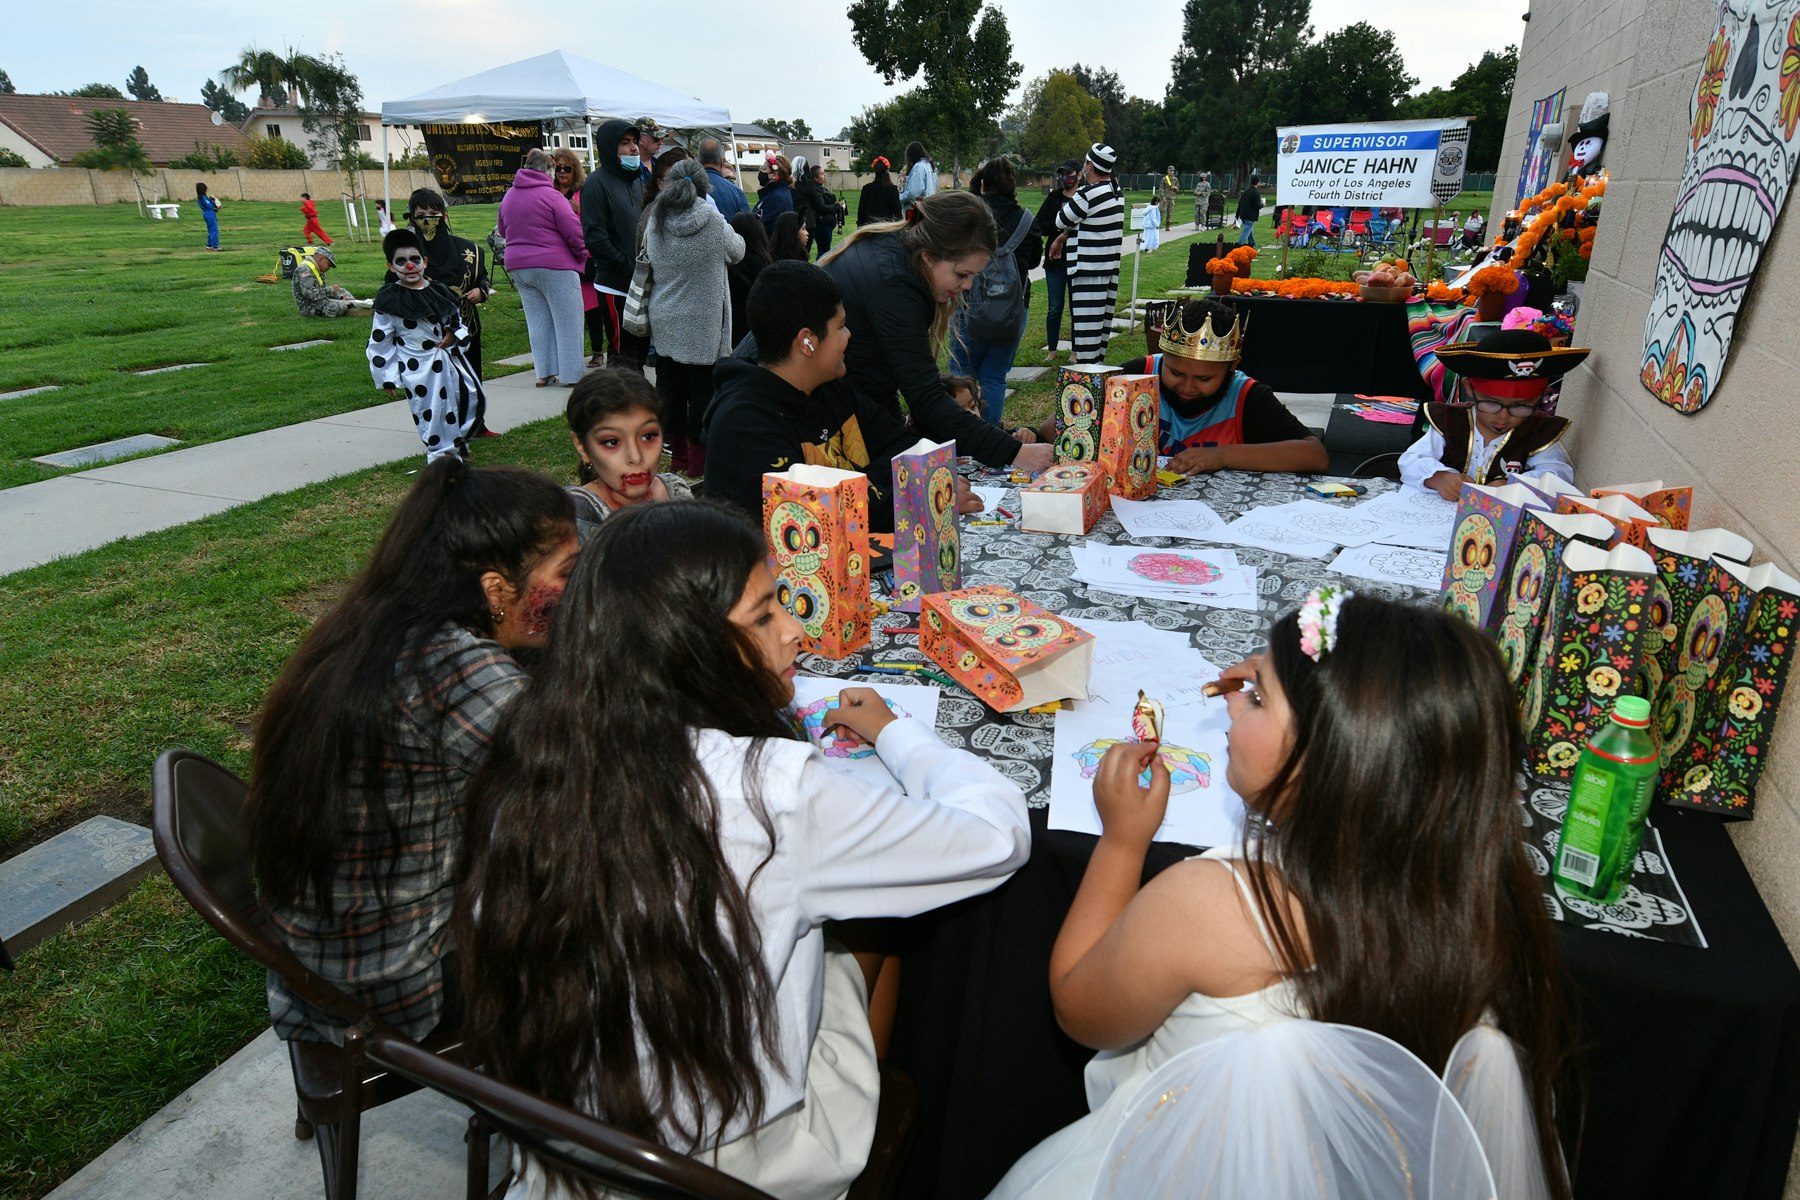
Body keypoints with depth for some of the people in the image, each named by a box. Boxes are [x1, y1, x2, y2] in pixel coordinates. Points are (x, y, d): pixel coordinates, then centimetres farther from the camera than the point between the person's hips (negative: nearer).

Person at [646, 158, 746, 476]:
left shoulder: (656, 220, -2)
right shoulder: (712, 219, -12)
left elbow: (650, 258, 10)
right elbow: (737, 251, 3)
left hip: (665, 322, 4)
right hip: (704, 323, -4)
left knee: (672, 387, 13)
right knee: (703, 389, 3)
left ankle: (678, 455, 24)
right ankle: (699, 460, 8)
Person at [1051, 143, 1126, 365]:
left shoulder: (1087, 195, -18)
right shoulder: (1117, 192, 11)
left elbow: (1062, 221, -6)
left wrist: (1072, 197, 9)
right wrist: (1061, 238, 22)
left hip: (1088, 268, -9)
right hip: (1110, 267, 9)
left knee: (1086, 318, -6)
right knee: (1102, 315, 15)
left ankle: (1085, 365, -6)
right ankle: (1097, 359, 24)